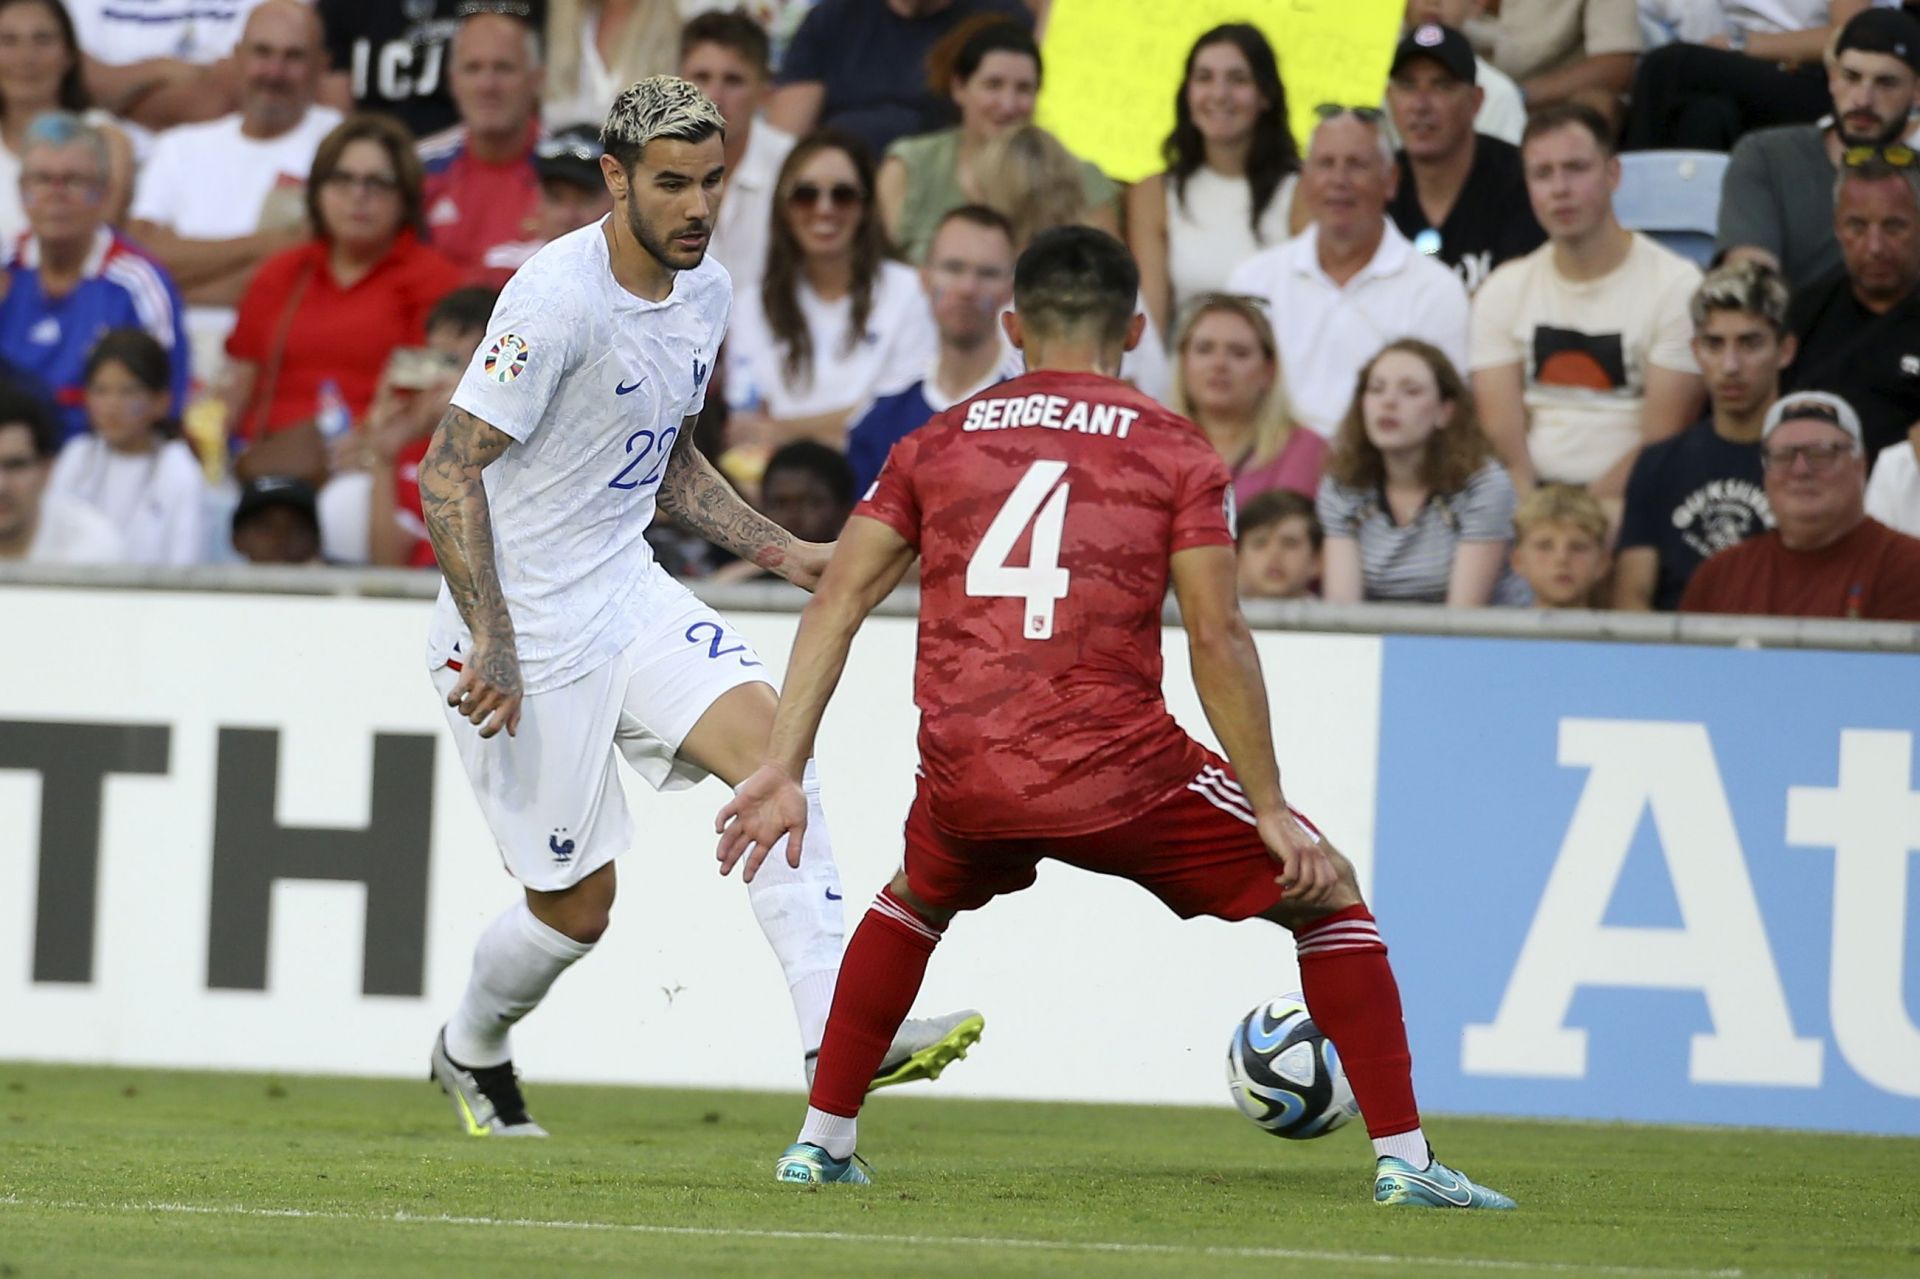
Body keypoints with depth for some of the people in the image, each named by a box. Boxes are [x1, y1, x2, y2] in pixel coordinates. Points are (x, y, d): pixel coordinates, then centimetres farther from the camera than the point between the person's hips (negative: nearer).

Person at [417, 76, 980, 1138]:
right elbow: (449, 470, -22)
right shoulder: (558, 298, -21)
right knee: (576, 905, 0)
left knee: (773, 747, -18)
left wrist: (783, 555, 11)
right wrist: (492, 640, -28)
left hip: (628, 592, 7)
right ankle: (470, 1053, 32)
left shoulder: (705, 291, 5)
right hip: (525, 623, -7)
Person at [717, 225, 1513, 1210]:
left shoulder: (936, 443, 14)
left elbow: (835, 603, 7)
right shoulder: (1175, 453, 5)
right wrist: (1270, 812, -2)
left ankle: (821, 1141, 31)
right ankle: (1403, 1159, 5)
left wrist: (782, 771, 7)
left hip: (966, 789, 3)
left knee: (914, 900, 37)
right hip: (1119, 777, -3)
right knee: (1328, 896, 15)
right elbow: (1216, 636, -5)